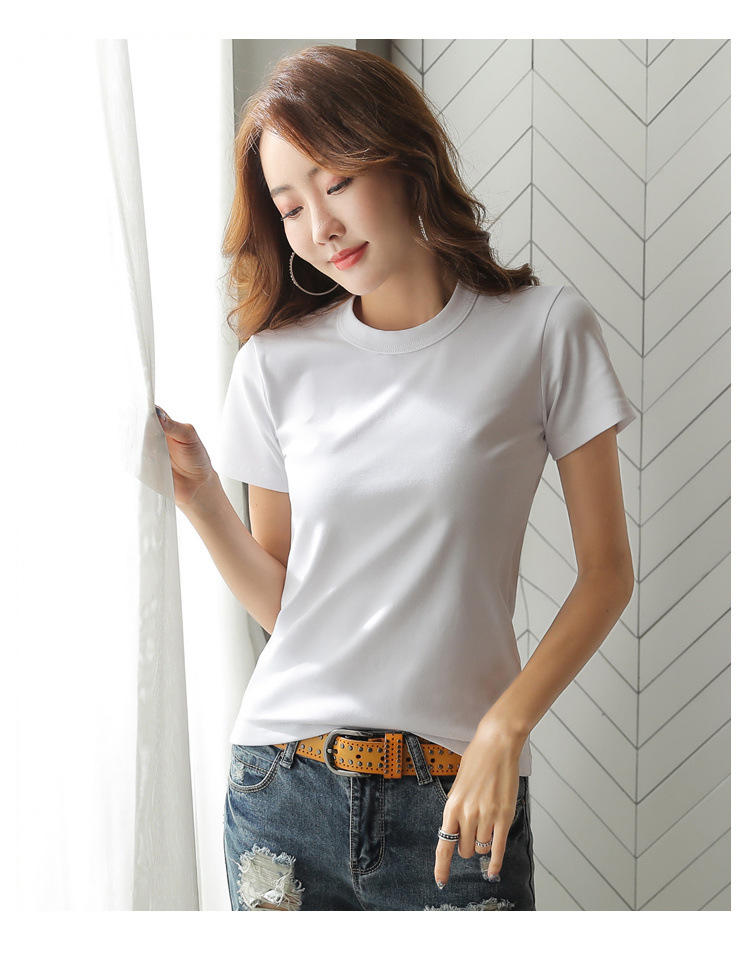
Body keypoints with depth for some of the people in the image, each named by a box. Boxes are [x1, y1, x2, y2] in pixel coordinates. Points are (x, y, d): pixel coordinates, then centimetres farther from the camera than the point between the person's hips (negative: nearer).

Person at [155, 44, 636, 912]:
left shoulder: (543, 329, -4)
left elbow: (606, 571, -2)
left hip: (455, 798, -2)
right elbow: (280, 604, 7)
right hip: (283, 790, 2)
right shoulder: (277, 363, 3)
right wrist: (197, 494, -7)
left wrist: (505, 727, -12)